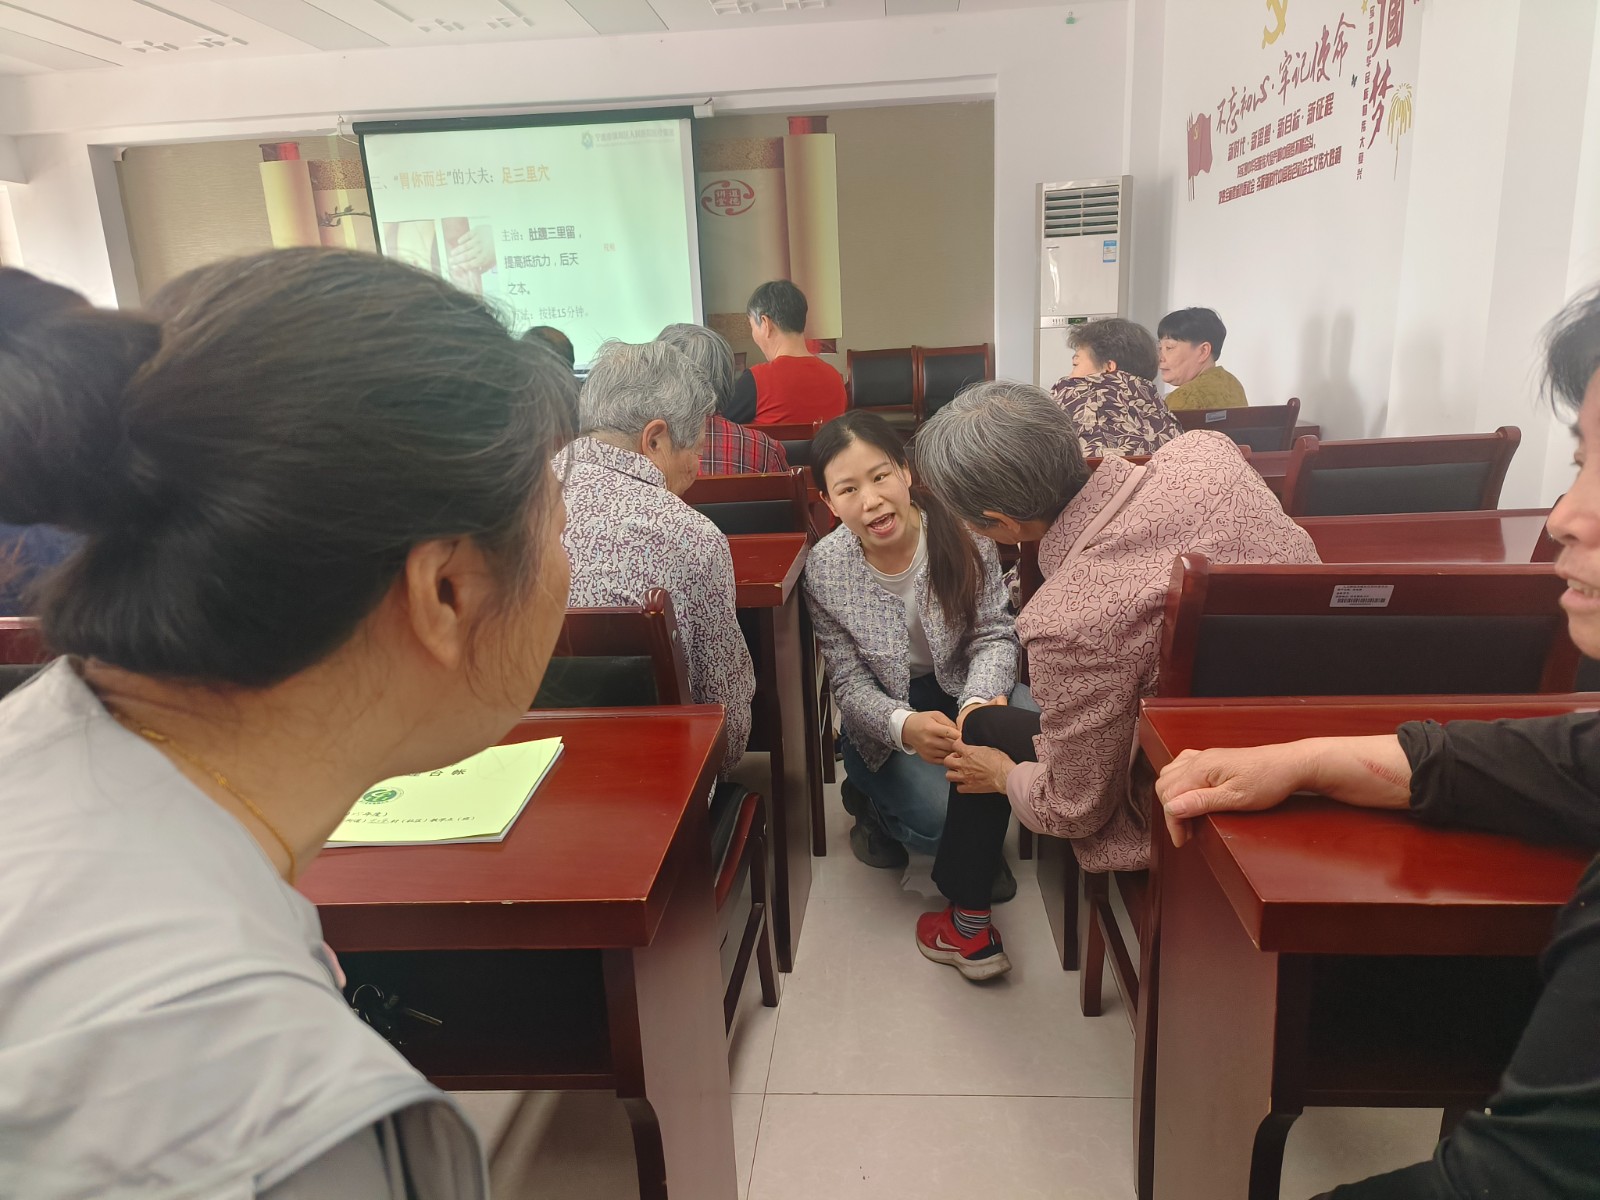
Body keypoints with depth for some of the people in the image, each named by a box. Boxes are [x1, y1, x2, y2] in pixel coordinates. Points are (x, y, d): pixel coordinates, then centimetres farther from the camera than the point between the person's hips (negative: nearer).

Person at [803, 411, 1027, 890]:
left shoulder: (963, 530, -17)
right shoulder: (825, 569, -17)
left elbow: (993, 635, -10)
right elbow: (850, 683, -13)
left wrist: (978, 702, -32)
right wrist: (903, 725, -35)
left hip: (967, 685, 2)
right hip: (884, 713, -2)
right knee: (940, 818, -27)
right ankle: (873, 802, 12)